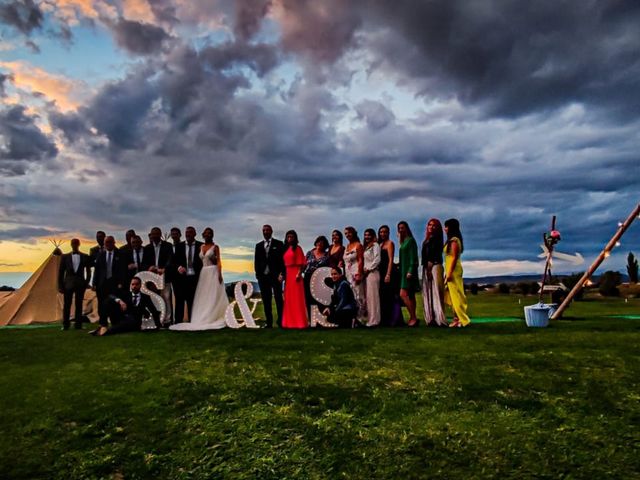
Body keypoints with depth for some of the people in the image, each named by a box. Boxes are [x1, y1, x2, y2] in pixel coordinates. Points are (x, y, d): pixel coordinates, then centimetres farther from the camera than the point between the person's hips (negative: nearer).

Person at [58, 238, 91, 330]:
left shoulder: (85, 257, 4)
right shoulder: (65, 256, 4)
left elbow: (88, 271, 8)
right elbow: (61, 272, 5)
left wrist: (86, 283, -1)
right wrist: (60, 285, 0)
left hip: (80, 283, 0)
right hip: (68, 283, 0)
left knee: (79, 305, 4)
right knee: (67, 305, 2)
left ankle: (78, 324, 9)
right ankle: (65, 325, 8)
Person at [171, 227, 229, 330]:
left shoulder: (215, 247, -2)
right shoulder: (201, 247, 13)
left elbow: (218, 261, -9)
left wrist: (219, 274, -19)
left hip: (213, 273, -5)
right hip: (203, 273, 5)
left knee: (214, 296, -5)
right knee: (203, 297, 4)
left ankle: (215, 318, -3)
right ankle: (205, 319, 8)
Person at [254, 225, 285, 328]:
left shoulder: (279, 244, 3)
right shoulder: (258, 245, 13)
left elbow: (282, 259, -2)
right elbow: (256, 261, 12)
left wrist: (281, 273, -11)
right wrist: (257, 274, 2)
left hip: (276, 275, -3)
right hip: (263, 276, 3)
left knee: (278, 299, 1)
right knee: (266, 300, 5)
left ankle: (281, 321, 5)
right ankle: (268, 322, 10)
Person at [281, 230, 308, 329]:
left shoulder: (297, 248, -3)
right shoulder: (286, 249, 15)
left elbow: (301, 263, -9)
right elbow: (284, 263, 12)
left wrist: (299, 274, -18)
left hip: (295, 274, -7)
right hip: (287, 274, 7)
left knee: (297, 298, -4)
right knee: (288, 298, 8)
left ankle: (299, 321, 1)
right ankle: (290, 321, 15)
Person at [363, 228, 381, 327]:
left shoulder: (375, 245, -2)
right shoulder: (366, 247, 21)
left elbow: (377, 259, -11)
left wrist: (368, 269, -11)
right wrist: (364, 270, 7)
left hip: (372, 272, -8)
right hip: (366, 274, 8)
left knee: (372, 296, -8)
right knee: (367, 296, 4)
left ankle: (374, 320, -5)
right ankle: (370, 319, 6)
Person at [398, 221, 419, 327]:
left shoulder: (410, 240, -8)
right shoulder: (403, 242, 17)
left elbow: (413, 257, -15)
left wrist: (410, 271, -20)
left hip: (409, 271, -9)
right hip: (404, 271, 9)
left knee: (403, 294, -14)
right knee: (410, 296, 8)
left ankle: (413, 318, -11)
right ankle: (412, 318, 11)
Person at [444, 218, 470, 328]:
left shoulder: (454, 240, -12)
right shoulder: (452, 240, 15)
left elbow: (454, 258, -18)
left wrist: (449, 273, -21)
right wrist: (448, 273, 17)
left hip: (454, 270, -10)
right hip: (451, 270, 10)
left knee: (456, 294, -6)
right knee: (452, 295, 11)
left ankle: (462, 319, -2)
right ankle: (457, 318, 14)